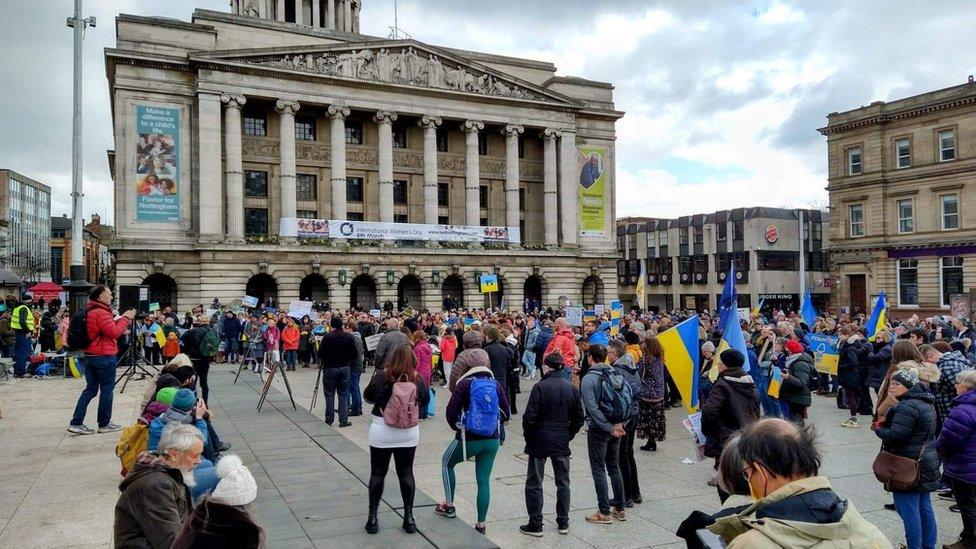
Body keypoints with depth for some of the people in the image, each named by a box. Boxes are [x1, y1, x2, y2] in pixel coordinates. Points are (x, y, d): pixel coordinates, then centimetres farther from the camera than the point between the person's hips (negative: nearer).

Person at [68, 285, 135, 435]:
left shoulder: (89, 311, 13)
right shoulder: (101, 313, -17)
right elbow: (114, 333, -20)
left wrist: (120, 319, 11)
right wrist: (125, 319, -11)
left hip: (89, 355, 9)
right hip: (104, 356, -9)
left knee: (90, 389, 13)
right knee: (107, 389, 2)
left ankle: (76, 423, 9)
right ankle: (104, 424, 9)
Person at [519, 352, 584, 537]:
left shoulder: (540, 387, -14)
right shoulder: (572, 388, 0)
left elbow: (529, 417, -15)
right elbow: (579, 418, 4)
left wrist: (528, 436, -1)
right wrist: (568, 436, 13)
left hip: (540, 440, -4)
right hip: (562, 442, 4)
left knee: (534, 483, 7)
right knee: (563, 482, 16)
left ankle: (535, 525, 10)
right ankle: (563, 523, 21)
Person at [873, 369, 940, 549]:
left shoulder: (907, 407, -21)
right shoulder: (926, 404, 13)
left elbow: (895, 435, -28)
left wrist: (878, 429, -7)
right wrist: (886, 424, 11)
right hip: (926, 461, 10)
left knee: (908, 510, -3)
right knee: (924, 507, 18)